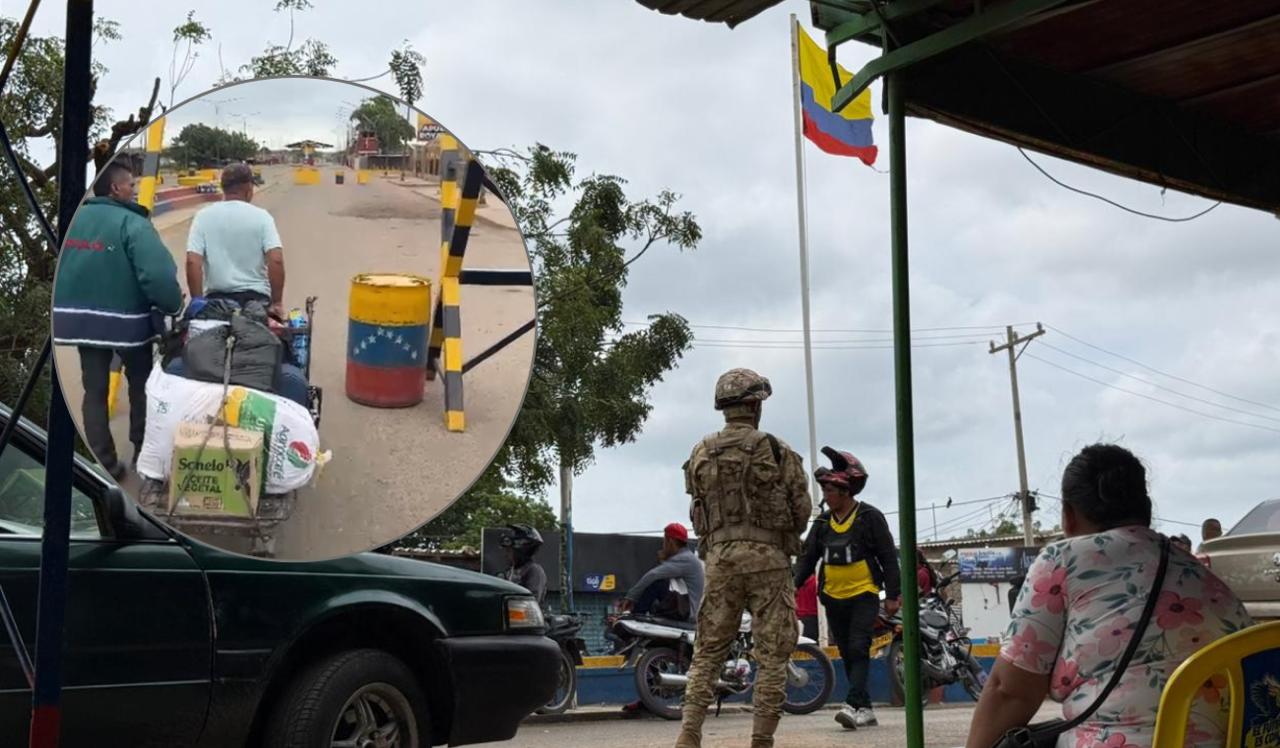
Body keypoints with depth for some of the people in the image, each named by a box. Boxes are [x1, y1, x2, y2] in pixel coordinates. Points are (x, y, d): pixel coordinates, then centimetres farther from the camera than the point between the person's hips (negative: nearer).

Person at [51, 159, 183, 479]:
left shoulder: (72, 219, 2)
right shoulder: (133, 224, -18)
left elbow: (57, 268, 9)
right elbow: (158, 275, -28)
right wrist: (173, 306, -10)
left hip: (80, 317, 5)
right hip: (125, 320, -5)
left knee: (94, 390, 12)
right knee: (141, 384, 17)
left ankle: (102, 463, 10)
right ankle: (143, 451, 25)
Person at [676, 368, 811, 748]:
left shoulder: (700, 455, 8)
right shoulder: (776, 451, -3)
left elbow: (698, 511, 8)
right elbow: (802, 507, 0)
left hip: (718, 555, 3)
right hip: (768, 557, -3)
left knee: (708, 651, 9)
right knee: (772, 654, 3)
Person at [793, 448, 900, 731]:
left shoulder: (870, 517, -5)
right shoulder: (822, 522, 8)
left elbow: (888, 557, -3)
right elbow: (807, 558, 9)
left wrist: (893, 595, -6)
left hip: (864, 595, -5)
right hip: (833, 598, 5)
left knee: (858, 650, -17)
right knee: (847, 654, 7)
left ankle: (853, 705, -25)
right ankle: (865, 709, 14)